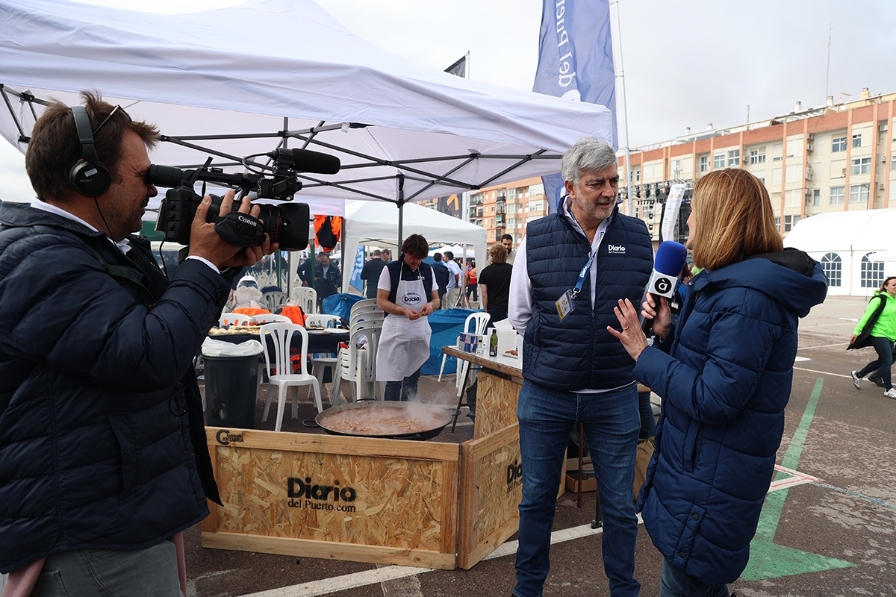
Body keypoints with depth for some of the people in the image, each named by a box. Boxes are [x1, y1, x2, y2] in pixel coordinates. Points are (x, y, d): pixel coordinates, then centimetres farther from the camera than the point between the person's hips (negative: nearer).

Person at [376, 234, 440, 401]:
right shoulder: (390, 270, -6)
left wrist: (431, 304, -14)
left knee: (412, 379, 12)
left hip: (420, 330, 4)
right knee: (394, 380, -3)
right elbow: (381, 302, -8)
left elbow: (436, 299, 11)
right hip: (396, 330, -4)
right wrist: (404, 311, -23)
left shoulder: (428, 270, 5)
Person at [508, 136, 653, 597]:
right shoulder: (535, 238, -5)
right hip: (546, 394, 0)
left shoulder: (637, 236, -1)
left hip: (615, 397, 1)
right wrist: (557, 343, -5)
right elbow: (519, 317, 3)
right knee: (537, 499, 16)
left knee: (620, 506, 14)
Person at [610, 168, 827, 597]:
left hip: (712, 479, -10)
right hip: (700, 462, 10)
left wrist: (643, 354, -21)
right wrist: (668, 333, -3)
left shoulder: (748, 297, -26)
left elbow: (714, 399, -27)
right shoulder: (729, 284, 8)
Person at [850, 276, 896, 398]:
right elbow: (866, 315, -15)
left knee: (882, 361, 13)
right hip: (878, 334, -8)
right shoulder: (879, 299, -11)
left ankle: (858, 375, 30)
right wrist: (857, 331, -20)